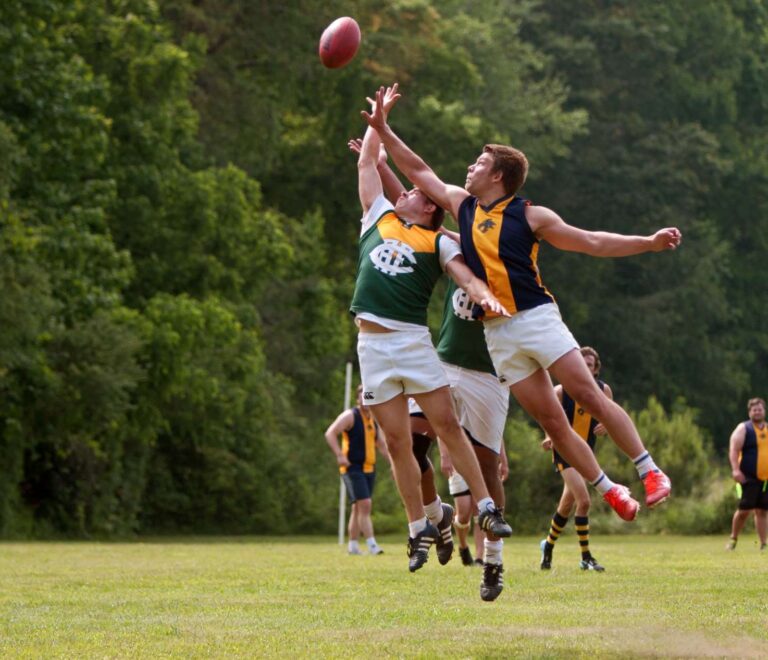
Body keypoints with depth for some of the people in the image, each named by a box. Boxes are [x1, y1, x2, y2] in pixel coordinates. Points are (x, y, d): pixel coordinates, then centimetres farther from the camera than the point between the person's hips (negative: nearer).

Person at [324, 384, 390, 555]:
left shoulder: (373, 419, 16)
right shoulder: (350, 416, -7)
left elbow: (381, 444, 27)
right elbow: (330, 433, -15)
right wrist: (340, 456, -24)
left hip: (369, 469, 8)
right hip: (353, 468, -8)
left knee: (358, 508, 11)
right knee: (365, 504, -17)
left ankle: (353, 545, 17)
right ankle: (372, 545, -22)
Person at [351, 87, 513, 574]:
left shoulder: (438, 242, 9)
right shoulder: (379, 218, 18)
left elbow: (466, 276, -6)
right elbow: (367, 162, 25)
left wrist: (485, 295, -26)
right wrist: (378, 118, 26)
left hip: (414, 340, -3)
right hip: (372, 345, 3)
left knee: (448, 425, -8)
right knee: (398, 442, 2)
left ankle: (487, 509, -5)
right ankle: (420, 529, 7)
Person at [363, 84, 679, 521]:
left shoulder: (530, 216, 0)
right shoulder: (462, 205, 13)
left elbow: (592, 243, 0)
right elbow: (418, 171, 21)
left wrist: (650, 243, -9)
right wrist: (383, 130, 18)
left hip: (537, 318, -4)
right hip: (498, 333, 4)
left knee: (588, 395, -12)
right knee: (551, 419, -1)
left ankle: (650, 472, -8)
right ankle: (610, 492, 5)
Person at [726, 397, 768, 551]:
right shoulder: (743, 429, -2)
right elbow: (733, 450, -12)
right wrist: (736, 469, -24)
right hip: (749, 478, -5)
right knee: (744, 509, -8)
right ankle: (733, 539, 8)